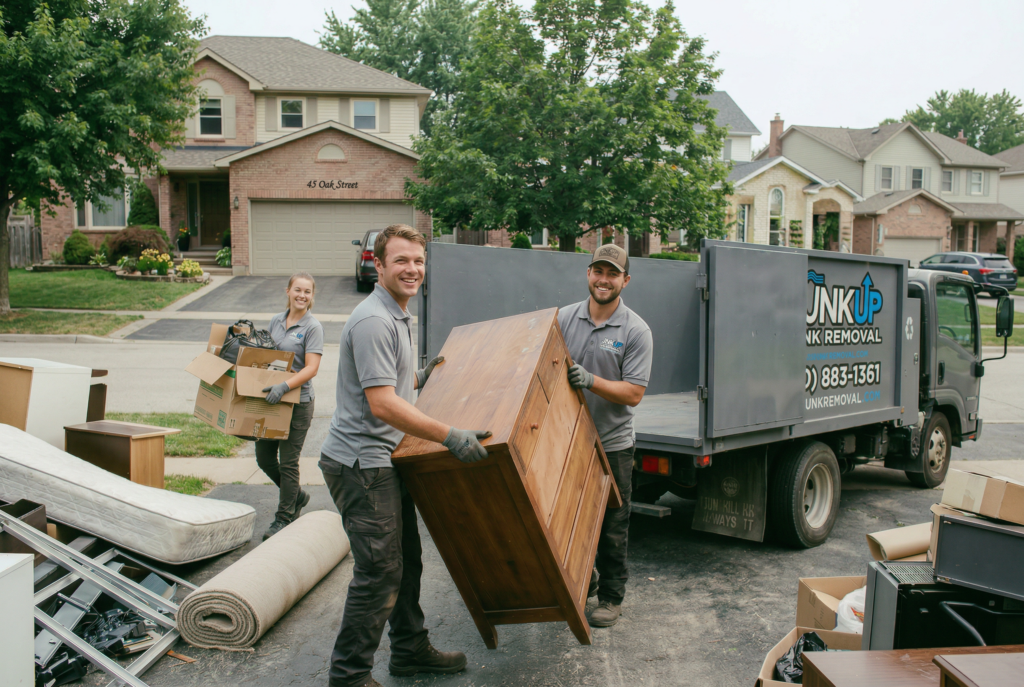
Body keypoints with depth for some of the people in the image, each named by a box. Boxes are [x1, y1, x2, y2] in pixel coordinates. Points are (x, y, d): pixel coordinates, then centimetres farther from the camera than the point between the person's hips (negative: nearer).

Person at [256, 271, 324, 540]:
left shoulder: (312, 327, -10)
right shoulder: (276, 321, 10)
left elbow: (311, 368, -18)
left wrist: (284, 386, -30)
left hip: (298, 401, -7)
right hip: (270, 399, 7)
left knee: (288, 462, 1)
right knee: (263, 457, 13)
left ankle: (284, 518, 16)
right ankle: (296, 496, 35)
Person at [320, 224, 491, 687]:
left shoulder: (398, 316, 15)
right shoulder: (373, 320, -19)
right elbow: (382, 404, -26)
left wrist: (422, 379, 26)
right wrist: (451, 437, -28)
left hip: (383, 459, 11)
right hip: (361, 463, -11)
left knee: (407, 561, 19)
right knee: (379, 571, -5)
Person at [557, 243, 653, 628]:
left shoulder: (636, 331, -8)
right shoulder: (564, 318, 2)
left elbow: (633, 394, -13)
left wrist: (590, 380, -25)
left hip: (612, 444, -3)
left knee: (612, 527, 6)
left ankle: (611, 597, 22)